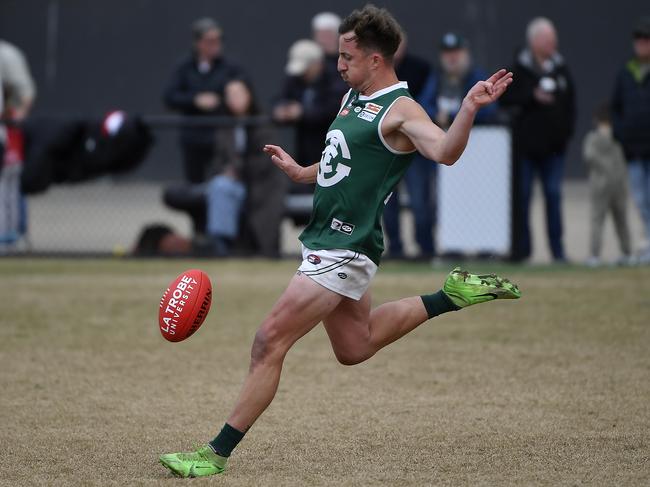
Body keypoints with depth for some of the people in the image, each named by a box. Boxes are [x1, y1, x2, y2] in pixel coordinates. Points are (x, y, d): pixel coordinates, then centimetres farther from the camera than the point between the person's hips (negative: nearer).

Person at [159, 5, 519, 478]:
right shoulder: (354, 98, 12)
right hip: (328, 241, 10)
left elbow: (444, 151, -35)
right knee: (354, 347, 24)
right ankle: (450, 297, 29)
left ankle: (218, 454, -7)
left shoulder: (400, 110, -16)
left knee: (270, 341, -11)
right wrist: (302, 172, 27)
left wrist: (469, 109, -49)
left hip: (346, 248, -10)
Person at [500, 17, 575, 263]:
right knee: (522, 196, 1)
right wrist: (532, 96, -18)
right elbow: (505, 98, -8)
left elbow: (570, 102, 13)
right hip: (526, 141, -3)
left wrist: (566, 130, 3)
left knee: (554, 195, 2)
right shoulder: (520, 68, -3)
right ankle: (521, 248, 7)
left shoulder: (561, 68, 8)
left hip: (553, 143, 3)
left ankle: (557, 249, 5)